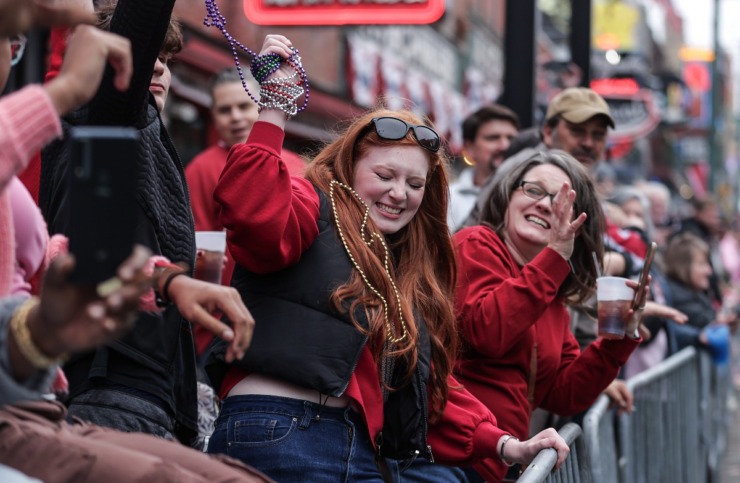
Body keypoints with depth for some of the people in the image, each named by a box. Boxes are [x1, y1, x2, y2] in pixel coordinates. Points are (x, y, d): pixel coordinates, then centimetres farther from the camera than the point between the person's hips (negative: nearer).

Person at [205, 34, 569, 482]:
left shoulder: (408, 275, 25)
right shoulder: (313, 209, 1)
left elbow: (430, 381, 25)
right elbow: (254, 213, -23)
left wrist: (505, 445, 15)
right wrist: (274, 106, -22)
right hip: (278, 439, -8)